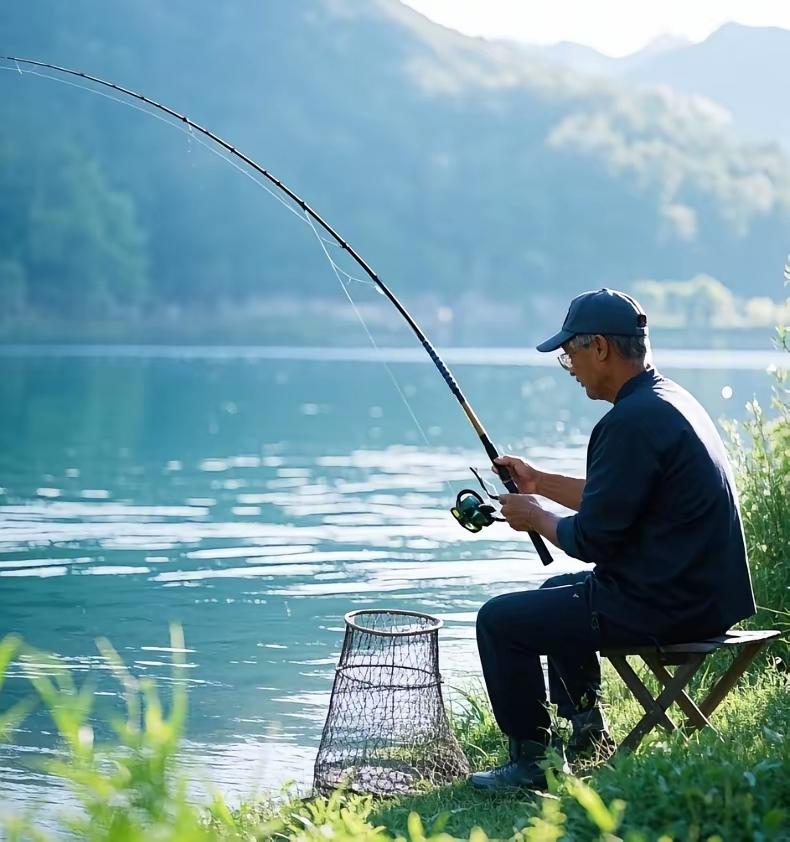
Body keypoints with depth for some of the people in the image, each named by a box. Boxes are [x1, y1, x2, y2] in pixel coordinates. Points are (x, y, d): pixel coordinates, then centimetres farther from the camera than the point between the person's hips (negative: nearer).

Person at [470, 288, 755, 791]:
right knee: (557, 593, 32)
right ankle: (587, 732, 36)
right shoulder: (671, 398, 10)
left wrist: (536, 518, -1)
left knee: (500, 621, -1)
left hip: (663, 608, -10)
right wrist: (540, 482, 23)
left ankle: (531, 762, 10)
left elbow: (592, 539, -19)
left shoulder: (632, 420, -22)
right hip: (701, 594, 11)